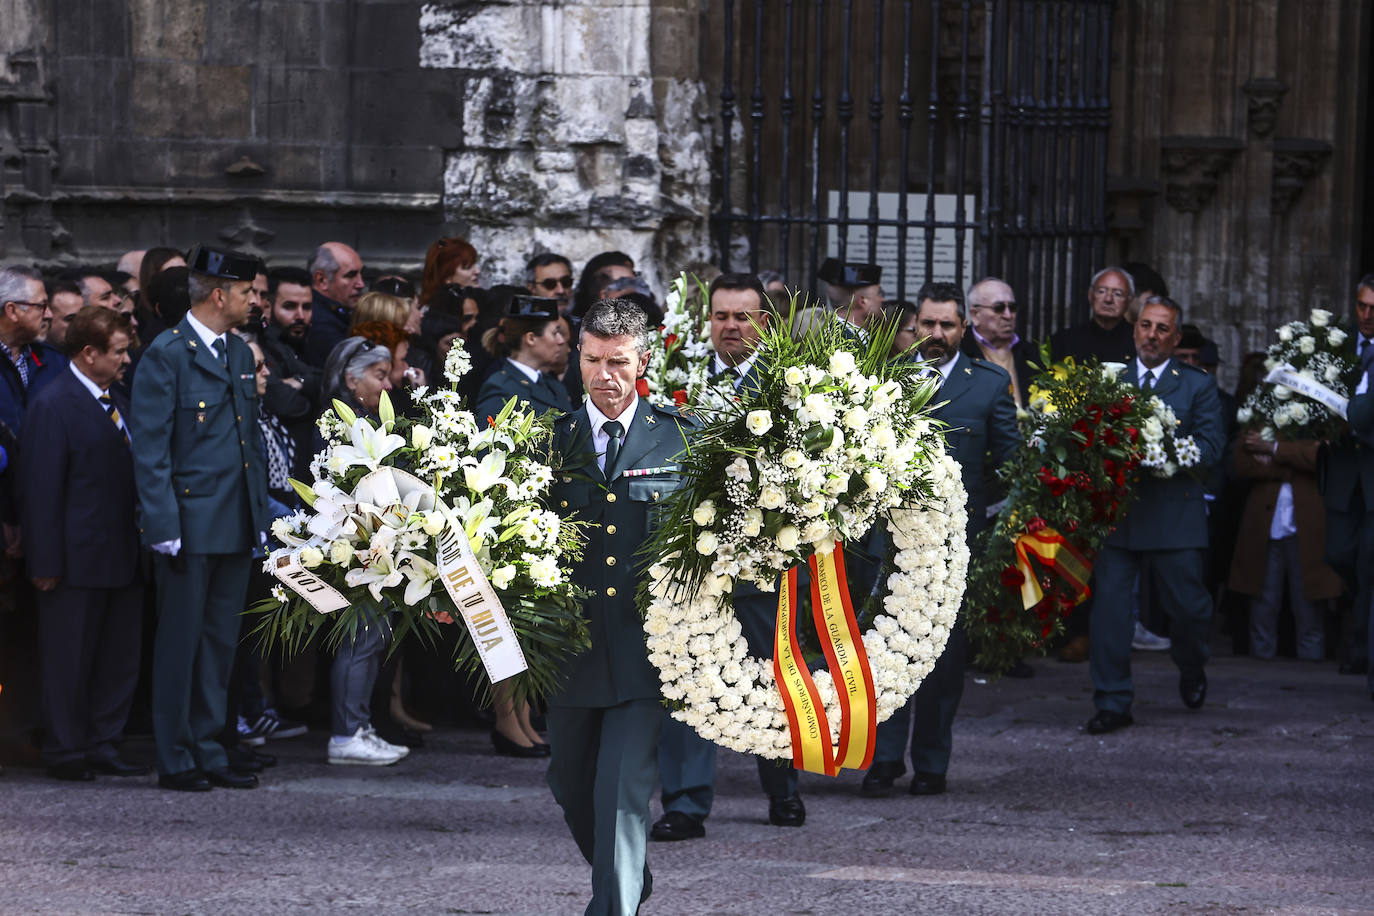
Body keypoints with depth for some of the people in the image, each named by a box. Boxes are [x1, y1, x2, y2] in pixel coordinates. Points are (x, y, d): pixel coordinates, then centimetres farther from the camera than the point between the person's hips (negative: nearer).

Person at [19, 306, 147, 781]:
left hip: (123, 558, 8)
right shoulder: (53, 405, -12)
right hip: (77, 559, -8)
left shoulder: (116, 402, 13)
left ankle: (103, 746, 19)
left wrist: (141, 544, 12)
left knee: (120, 658, 11)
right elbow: (40, 489, -14)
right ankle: (66, 753, 10)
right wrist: (45, 564, -17)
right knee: (70, 660, 2)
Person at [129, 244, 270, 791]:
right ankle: (175, 761, 6)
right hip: (189, 527, -7)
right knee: (180, 644, -1)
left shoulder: (239, 353, 15)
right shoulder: (166, 355, -9)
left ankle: (207, 754, 16)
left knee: (220, 644, 10)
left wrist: (261, 515, 14)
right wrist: (163, 527, -17)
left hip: (237, 528, 7)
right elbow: (149, 451, -12)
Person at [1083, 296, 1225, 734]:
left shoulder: (1197, 385, 7)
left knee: (1188, 605, 4)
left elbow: (1211, 445, -3)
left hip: (1174, 512, -1)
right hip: (1115, 511, 1)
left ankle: (1191, 672, 36)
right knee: (1108, 602, -5)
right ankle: (1112, 703, 0)